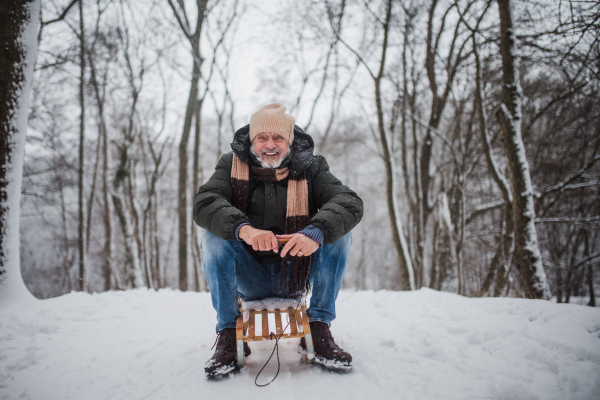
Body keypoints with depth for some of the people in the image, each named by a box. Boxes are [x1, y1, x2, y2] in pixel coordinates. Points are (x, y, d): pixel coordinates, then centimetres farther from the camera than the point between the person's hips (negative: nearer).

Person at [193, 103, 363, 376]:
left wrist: (316, 233, -39)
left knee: (339, 233, -19)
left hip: (295, 276, 1)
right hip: (249, 279, 0)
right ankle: (228, 333, -11)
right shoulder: (232, 166, -1)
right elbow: (204, 203, -19)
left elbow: (349, 202, -18)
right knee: (213, 238, -24)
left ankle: (318, 329, -9)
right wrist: (243, 228, -40)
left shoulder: (310, 168, -1)